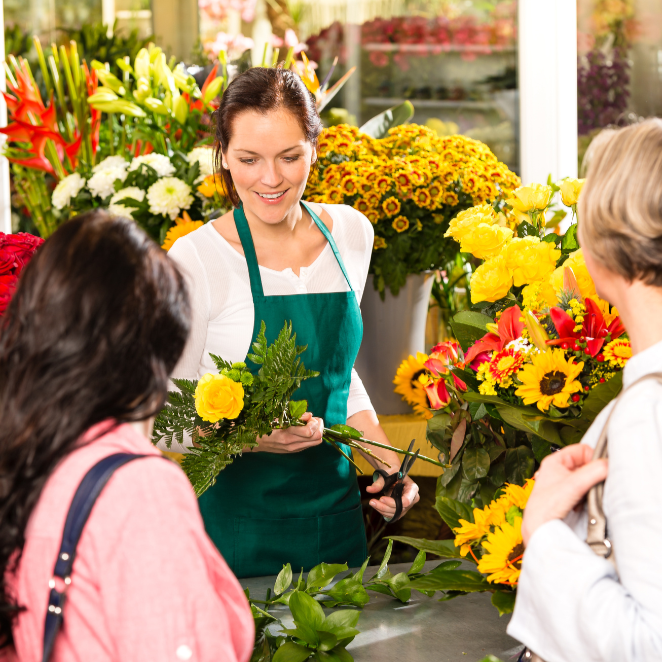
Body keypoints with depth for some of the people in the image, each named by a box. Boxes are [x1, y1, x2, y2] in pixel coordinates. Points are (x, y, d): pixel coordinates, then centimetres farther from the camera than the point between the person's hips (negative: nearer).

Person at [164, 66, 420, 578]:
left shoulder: (351, 233, 3)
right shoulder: (195, 260, -14)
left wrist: (388, 463, 5)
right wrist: (252, 437, -26)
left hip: (334, 511, 5)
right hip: (237, 521, -5)